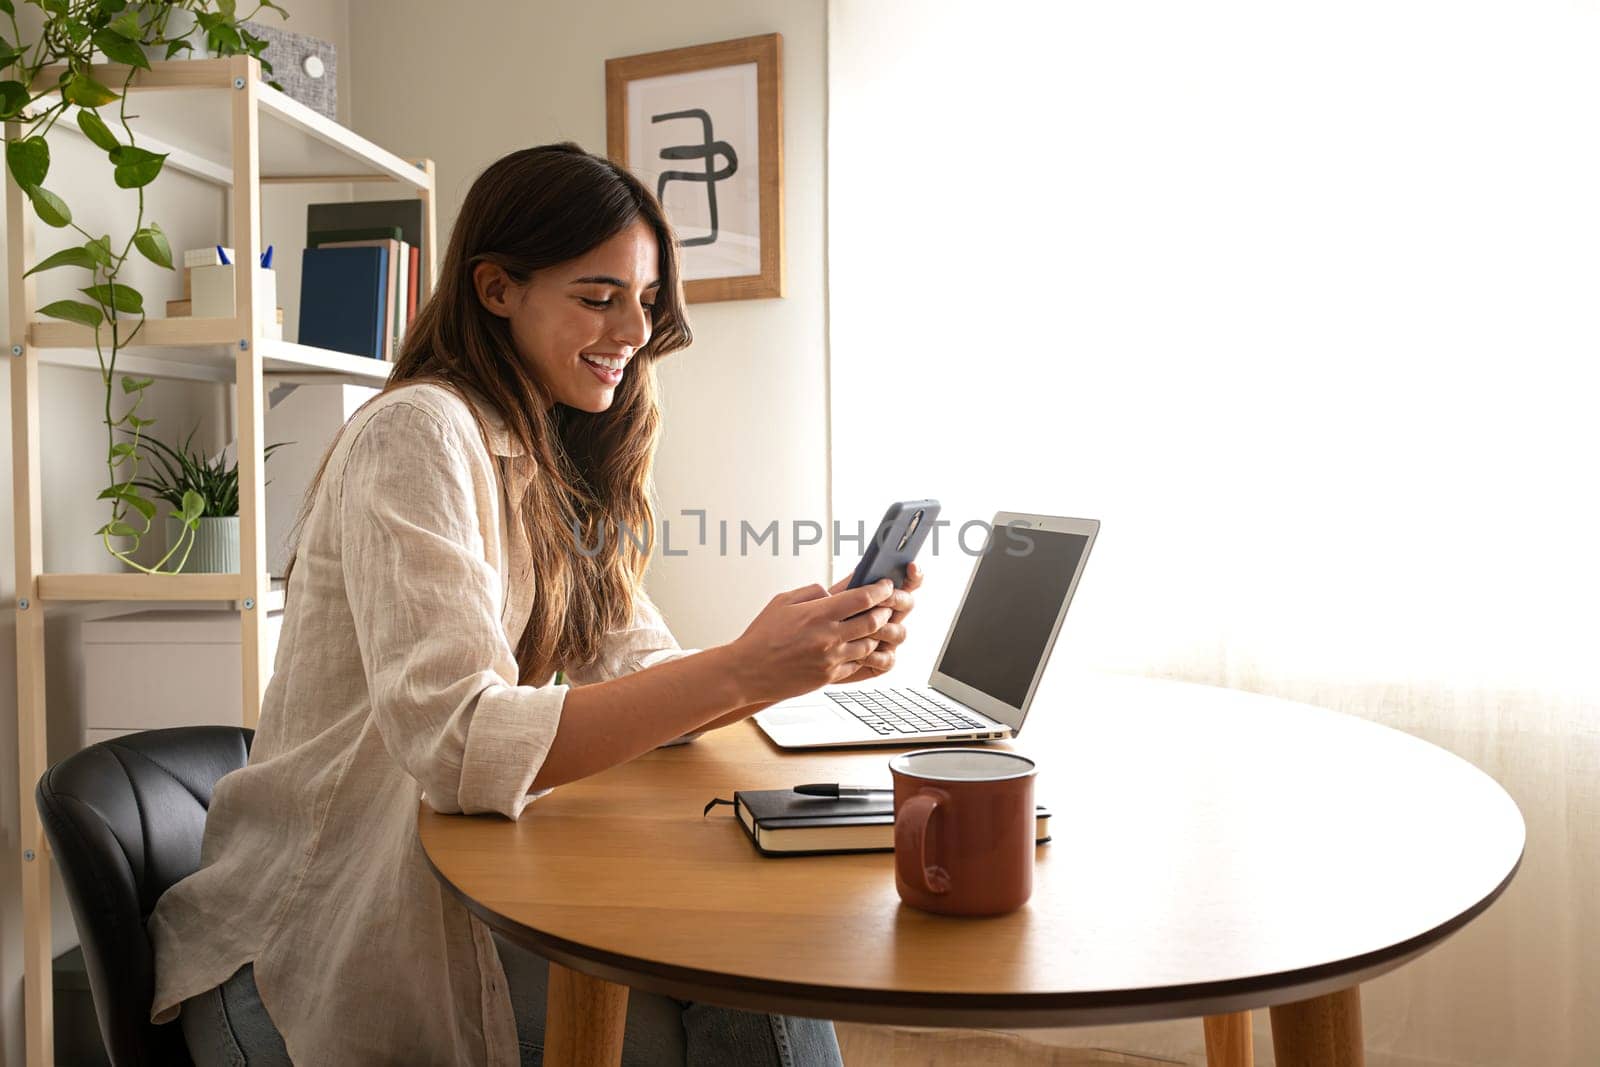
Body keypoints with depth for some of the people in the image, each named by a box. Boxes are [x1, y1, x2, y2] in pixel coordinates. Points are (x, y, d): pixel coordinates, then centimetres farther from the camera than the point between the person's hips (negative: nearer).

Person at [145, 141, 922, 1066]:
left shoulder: (554, 464, 10)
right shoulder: (417, 434, -16)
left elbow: (636, 674, 2)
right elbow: (457, 745, -26)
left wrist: (815, 659, -15)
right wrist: (741, 670, -31)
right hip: (336, 941, -6)